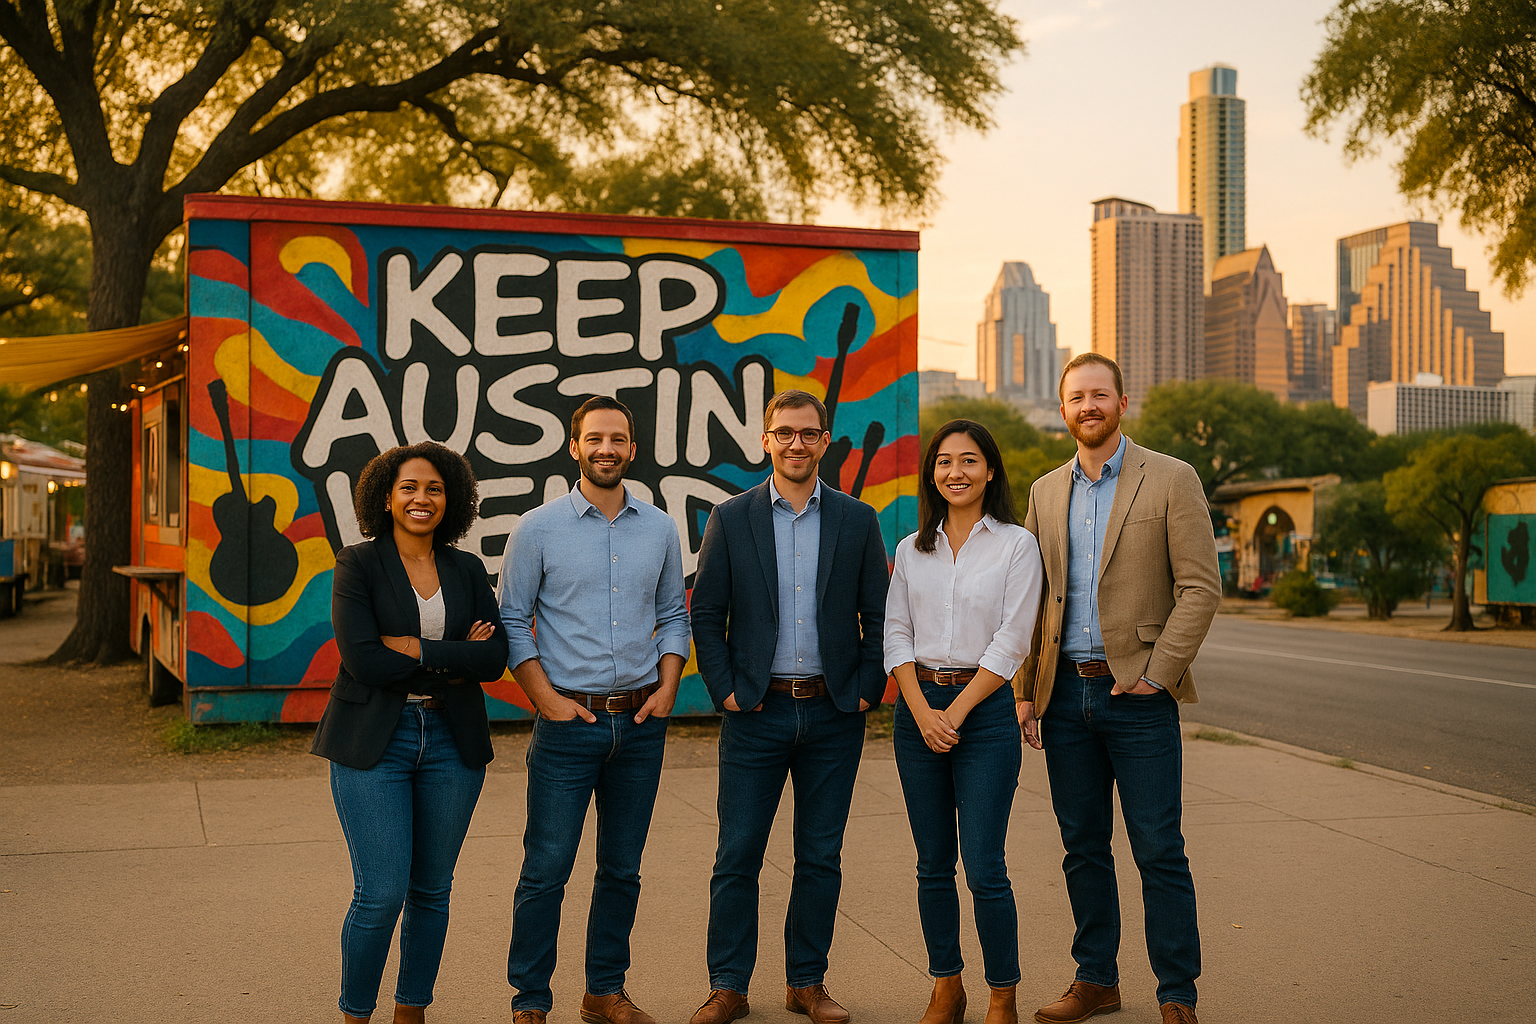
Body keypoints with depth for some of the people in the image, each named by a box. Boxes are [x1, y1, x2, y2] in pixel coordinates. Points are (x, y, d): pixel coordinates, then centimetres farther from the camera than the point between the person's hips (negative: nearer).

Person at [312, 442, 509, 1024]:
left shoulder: (467, 571, 8)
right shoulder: (358, 565, -3)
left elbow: (495, 658, -3)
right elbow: (362, 660, -15)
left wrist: (413, 649, -13)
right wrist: (454, 658, -12)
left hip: (452, 742, 4)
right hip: (374, 742, -4)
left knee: (432, 890, 10)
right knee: (381, 894, -6)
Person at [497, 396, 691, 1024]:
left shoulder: (659, 529, 8)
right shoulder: (537, 529, -2)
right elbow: (513, 622, -1)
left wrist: (667, 689, 1)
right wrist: (546, 699, -9)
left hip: (642, 724, 4)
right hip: (568, 720, -3)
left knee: (622, 869, 11)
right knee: (546, 868, -2)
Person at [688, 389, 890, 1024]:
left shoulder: (857, 521, 5)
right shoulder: (731, 518, 2)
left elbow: (878, 616, 7)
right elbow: (705, 614, 3)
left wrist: (866, 690, -1)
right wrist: (725, 689, -4)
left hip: (834, 714, 1)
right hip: (756, 711, -1)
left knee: (821, 858, 8)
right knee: (737, 856, 2)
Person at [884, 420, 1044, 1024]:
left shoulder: (1016, 545, -1)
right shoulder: (912, 550, 10)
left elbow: (1011, 642, -7)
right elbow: (896, 635, 6)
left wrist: (956, 712, -12)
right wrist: (923, 713, -8)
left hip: (985, 708, -4)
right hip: (918, 708, 4)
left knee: (984, 868, -6)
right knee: (933, 865, 8)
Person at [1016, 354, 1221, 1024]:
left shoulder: (1172, 481, -2)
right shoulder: (1045, 492, 12)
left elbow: (1201, 587, -7)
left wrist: (1157, 674, -13)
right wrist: (1025, 689, 7)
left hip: (1136, 693, -4)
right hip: (1065, 692, 4)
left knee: (1159, 852, -1)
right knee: (1083, 848, 12)